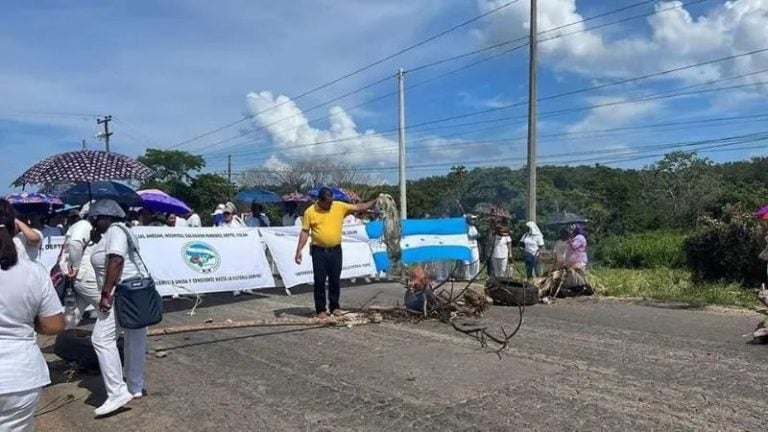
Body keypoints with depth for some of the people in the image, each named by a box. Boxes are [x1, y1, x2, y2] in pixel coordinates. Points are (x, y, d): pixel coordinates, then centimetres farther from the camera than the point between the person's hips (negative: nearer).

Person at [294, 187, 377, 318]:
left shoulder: (340, 207, 0)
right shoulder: (310, 212, -5)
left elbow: (358, 207, 1)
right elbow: (305, 232, -2)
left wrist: (375, 202, -8)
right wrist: (299, 250, -6)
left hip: (335, 250, 2)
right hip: (319, 251, -2)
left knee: (335, 280, 10)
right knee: (320, 281, 2)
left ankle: (334, 307, 23)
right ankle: (321, 309, 13)